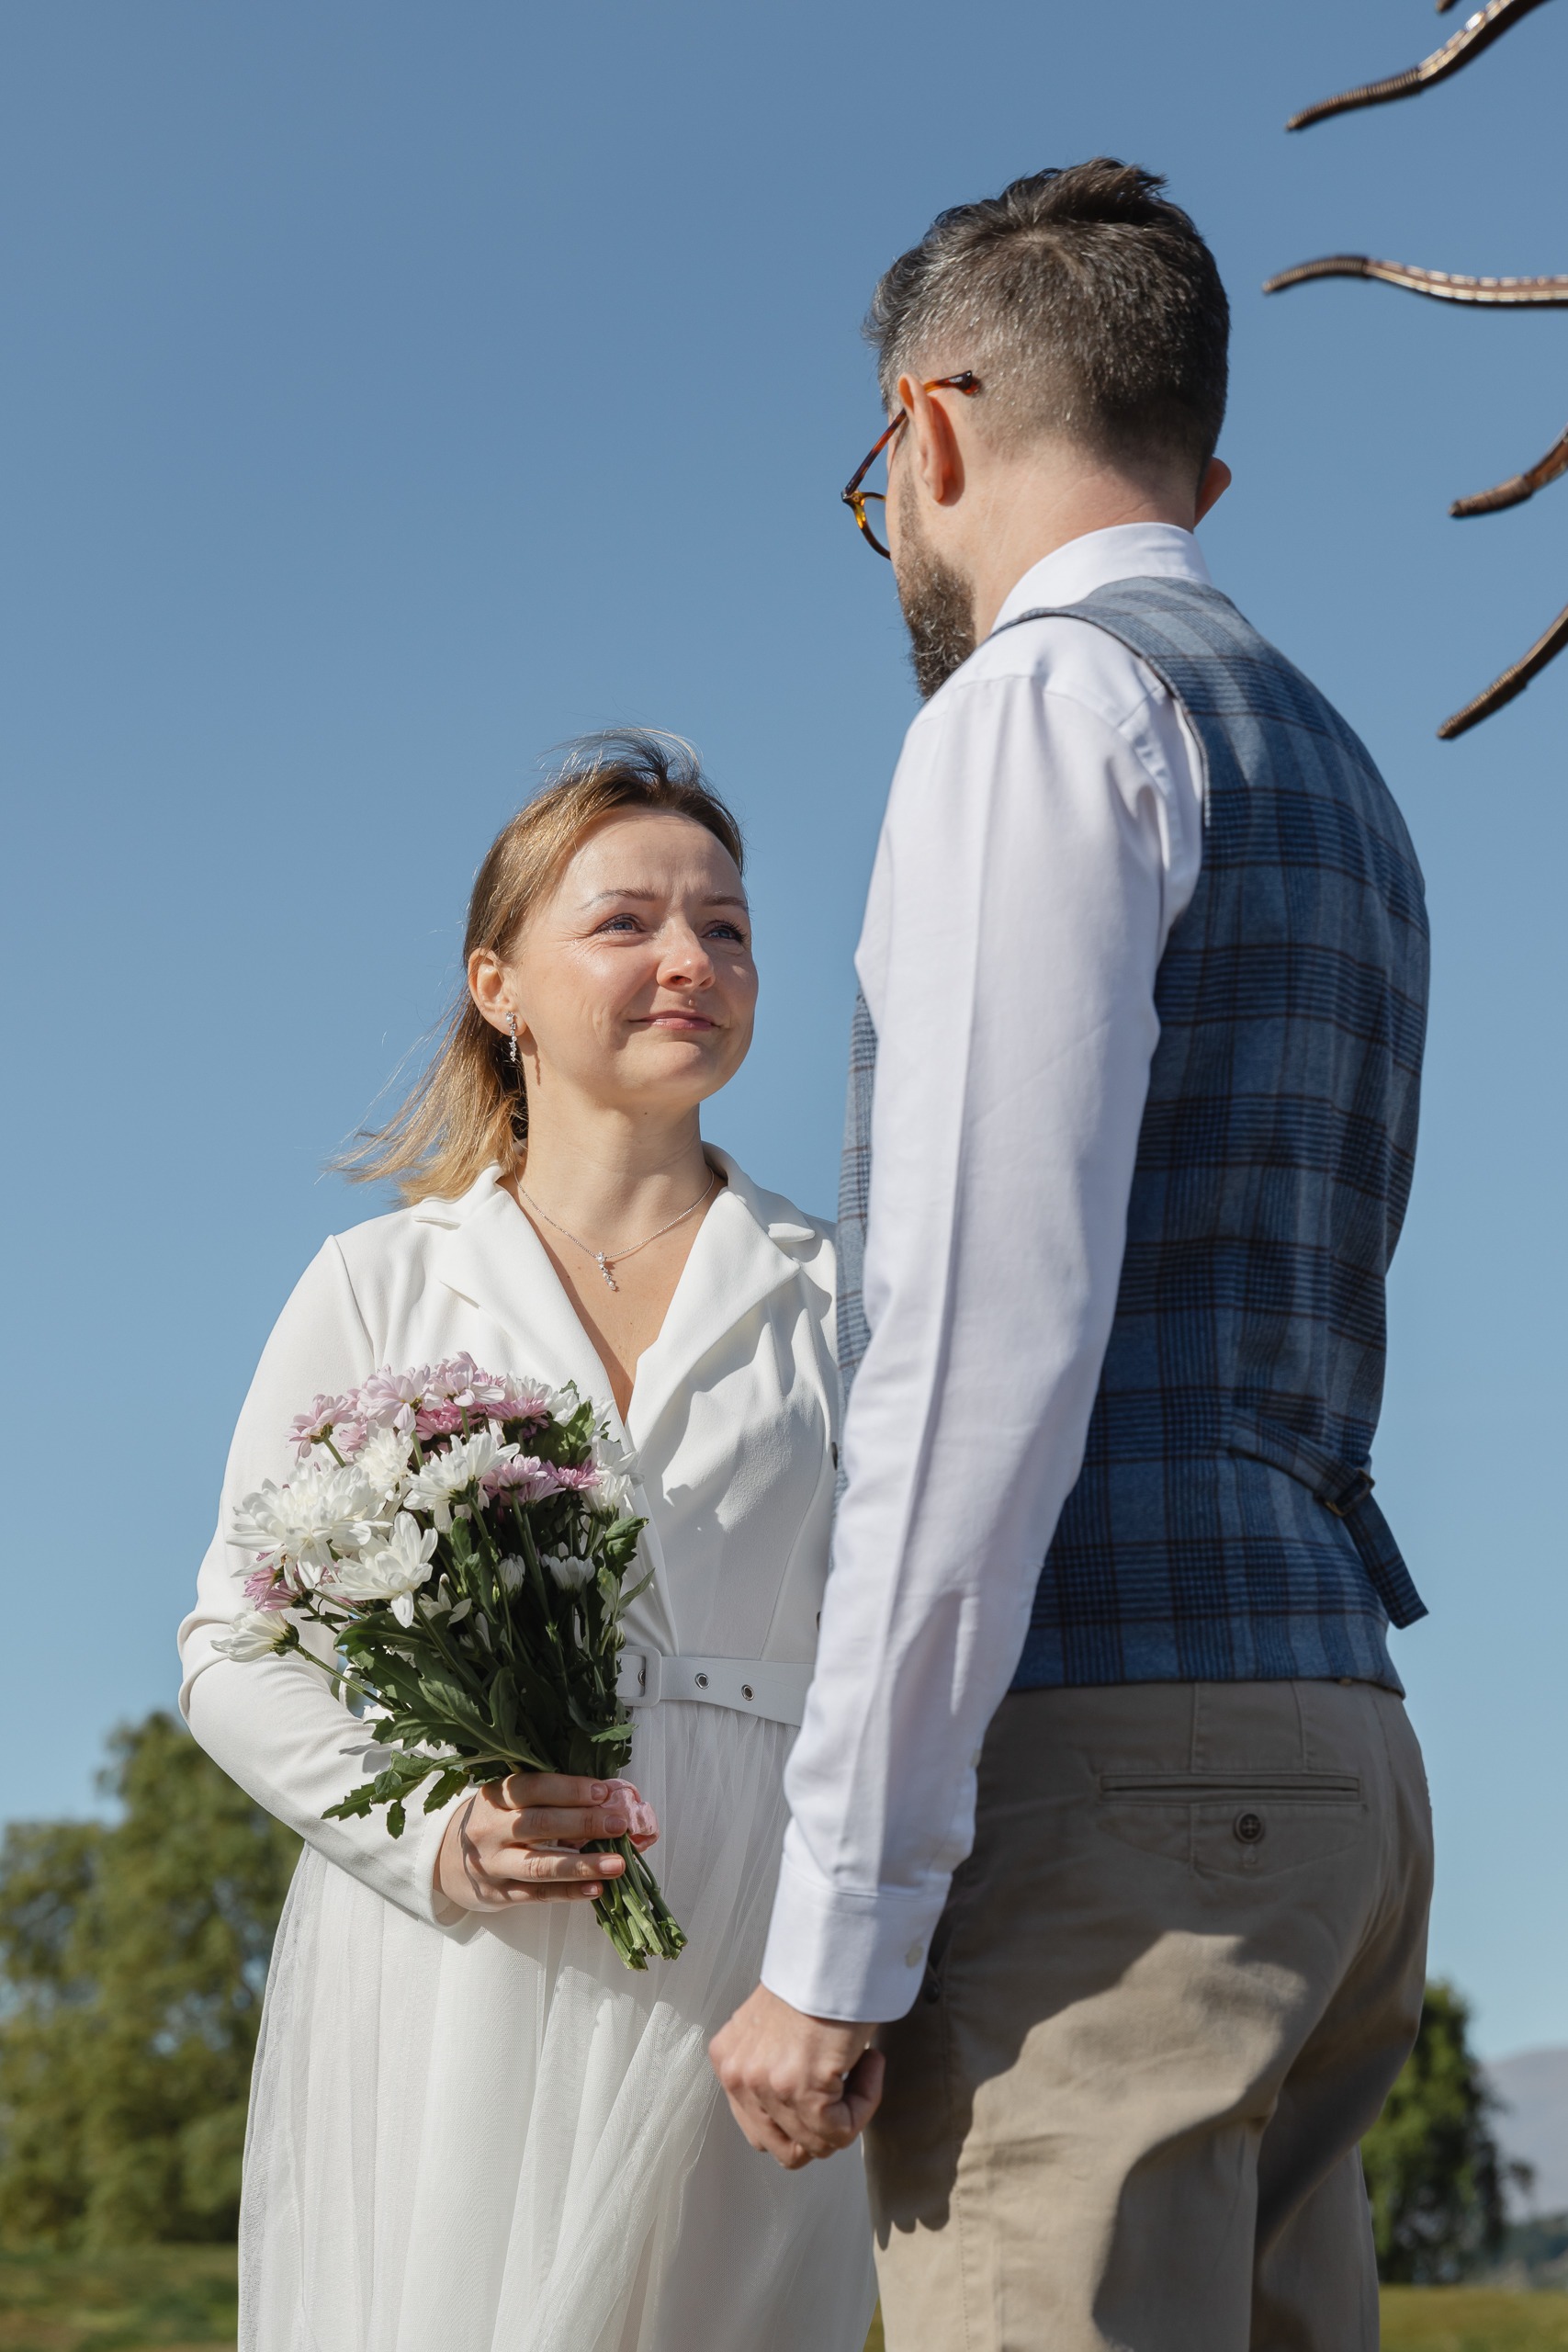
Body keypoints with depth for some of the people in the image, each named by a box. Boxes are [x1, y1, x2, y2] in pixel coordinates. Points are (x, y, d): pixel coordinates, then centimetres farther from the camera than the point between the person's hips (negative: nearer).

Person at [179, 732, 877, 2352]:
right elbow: (233, 1646, 7)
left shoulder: (835, 1298, 11)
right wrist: (434, 1838, -11)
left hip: (737, 1990, 1)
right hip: (446, 1997, 0)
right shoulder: (380, 1287, 10)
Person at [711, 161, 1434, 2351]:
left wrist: (838, 1921, -17)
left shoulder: (1046, 700, -6)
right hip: (1328, 1744, 9)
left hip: (1100, 1758, -9)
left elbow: (994, 1328, -17)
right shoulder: (1341, 784, 23)